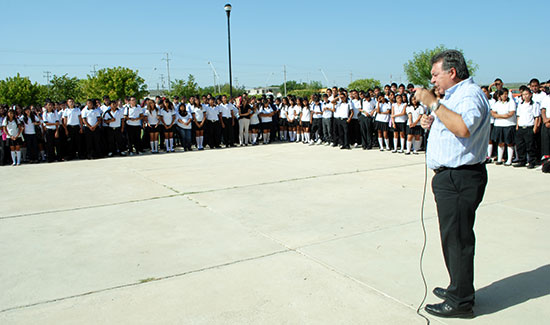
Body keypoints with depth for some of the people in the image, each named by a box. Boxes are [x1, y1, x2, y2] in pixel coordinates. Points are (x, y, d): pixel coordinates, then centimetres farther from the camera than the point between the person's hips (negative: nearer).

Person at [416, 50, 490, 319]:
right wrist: (433, 123, 9)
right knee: (454, 237, 19)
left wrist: (433, 103, -27)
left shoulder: (470, 94, -15)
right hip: (449, 177, 11)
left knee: (456, 238, -4)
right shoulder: (453, 95, 19)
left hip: (460, 178, -11)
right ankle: (459, 288, 33)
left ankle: (460, 301, 8)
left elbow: (463, 128, -34)